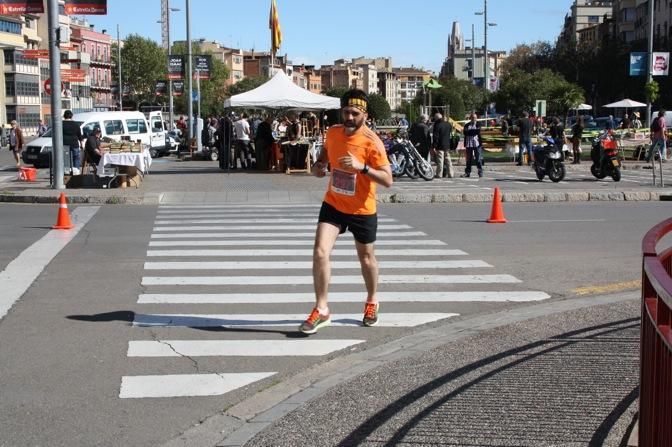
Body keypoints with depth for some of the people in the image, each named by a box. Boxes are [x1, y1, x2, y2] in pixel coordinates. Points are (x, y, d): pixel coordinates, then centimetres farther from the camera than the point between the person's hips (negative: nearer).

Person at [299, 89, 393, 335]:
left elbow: (388, 180, -25)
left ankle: (372, 302, 41)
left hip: (362, 210, -3)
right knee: (320, 252, -13)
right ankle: (321, 310, -3)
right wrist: (318, 165, -3)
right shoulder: (333, 132, -4)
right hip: (333, 205, 3)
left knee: (366, 258, 15)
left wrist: (362, 167, -38)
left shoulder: (371, 142, -21)